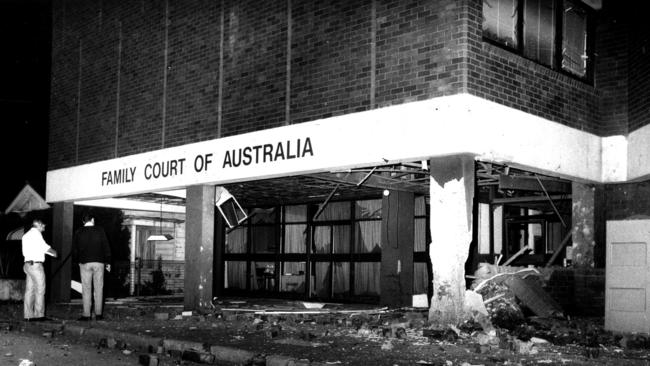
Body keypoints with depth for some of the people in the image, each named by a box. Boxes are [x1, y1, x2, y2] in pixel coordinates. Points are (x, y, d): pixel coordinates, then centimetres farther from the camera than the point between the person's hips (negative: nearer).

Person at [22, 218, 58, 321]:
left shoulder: (26, 235, 21)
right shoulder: (36, 233, -7)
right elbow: (44, 246, -16)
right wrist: (53, 252, 1)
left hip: (28, 264, 9)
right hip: (36, 264, -9)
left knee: (29, 290, 6)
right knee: (40, 290, -5)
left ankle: (28, 315, 5)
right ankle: (39, 315, -4)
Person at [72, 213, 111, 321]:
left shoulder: (78, 232, 3)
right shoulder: (100, 230, 1)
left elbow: (74, 249, 6)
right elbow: (106, 247, 2)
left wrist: (77, 261, 20)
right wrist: (108, 262, 8)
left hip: (84, 263, 0)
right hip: (99, 262, 0)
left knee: (86, 289, 2)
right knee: (98, 289, 4)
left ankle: (86, 315, 0)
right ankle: (98, 314, 5)